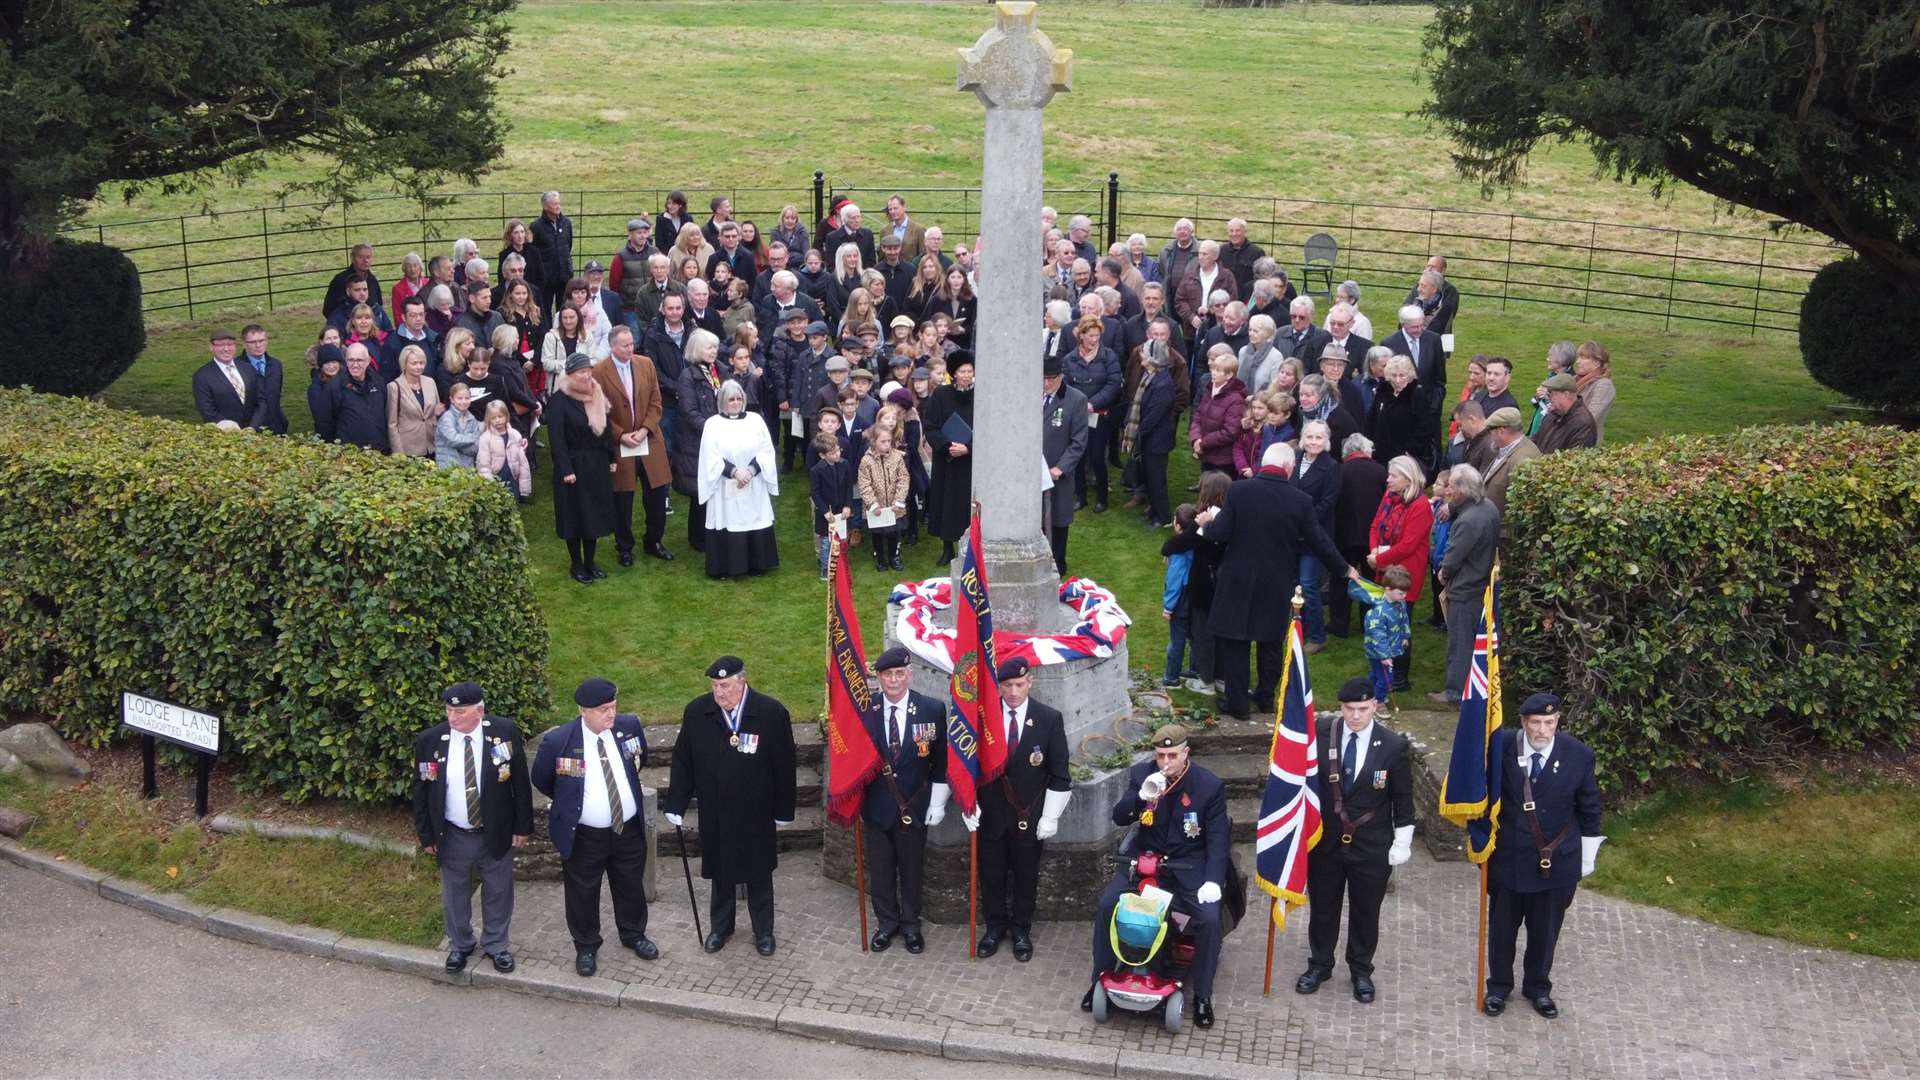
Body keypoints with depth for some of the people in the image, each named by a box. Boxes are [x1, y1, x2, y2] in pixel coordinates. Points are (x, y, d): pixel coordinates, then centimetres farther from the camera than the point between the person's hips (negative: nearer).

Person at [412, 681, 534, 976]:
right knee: (454, 895, 18)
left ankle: (496, 945, 39)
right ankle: (460, 945, 42)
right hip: (452, 837, 1)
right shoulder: (429, 741, -14)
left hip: (496, 834, 0)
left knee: (498, 893, 17)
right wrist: (425, 836, 0)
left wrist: (522, 826, -4)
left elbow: (521, 782, -6)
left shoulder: (505, 732, -16)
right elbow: (420, 791, -2)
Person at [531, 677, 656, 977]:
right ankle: (586, 947, 37)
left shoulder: (629, 725, -12)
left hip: (629, 829, 3)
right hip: (583, 836, -3)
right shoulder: (558, 741, -22)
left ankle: (634, 935, 45)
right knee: (582, 894, 14)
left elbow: (641, 760, 12)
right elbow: (541, 780, -1)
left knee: (631, 886, 21)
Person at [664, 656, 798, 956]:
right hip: (714, 814, 2)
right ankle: (720, 926, 37)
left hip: (756, 815, -1)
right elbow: (682, 762, -1)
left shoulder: (772, 713, -16)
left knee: (759, 875, 15)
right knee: (720, 874, 17)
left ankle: (763, 931, 32)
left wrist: (783, 811, -5)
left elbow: (784, 766, -9)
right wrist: (676, 805, -3)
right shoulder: (696, 712, -10)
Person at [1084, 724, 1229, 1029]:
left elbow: (1217, 838, -7)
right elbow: (1119, 818, -7)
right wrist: (1142, 795, -27)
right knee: (1106, 905, -17)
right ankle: (1101, 980, 3)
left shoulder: (1210, 785, -8)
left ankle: (1202, 995, -4)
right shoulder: (1141, 774, -2)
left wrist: (1213, 880, -21)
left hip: (1189, 866, -2)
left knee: (1210, 919, -23)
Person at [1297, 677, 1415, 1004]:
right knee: (1322, 907, 17)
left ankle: (1361, 971, 33)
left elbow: (1403, 799, -3)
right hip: (1325, 841, 1)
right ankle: (1319, 965, 36)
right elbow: (1304, 777, 2)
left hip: (1372, 847, -1)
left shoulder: (1394, 745, -11)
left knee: (1365, 912, 13)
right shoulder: (1320, 733, -10)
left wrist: (1402, 842, -3)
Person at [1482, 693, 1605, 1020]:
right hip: (1508, 858, 0)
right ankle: (1499, 986, 36)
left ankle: (1538, 987, 38)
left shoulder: (1578, 755, -13)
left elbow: (1589, 809, 0)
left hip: (1557, 862, 0)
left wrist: (1587, 856, 6)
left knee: (1545, 930, 16)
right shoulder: (1500, 745, -16)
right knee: (1502, 927, 16)